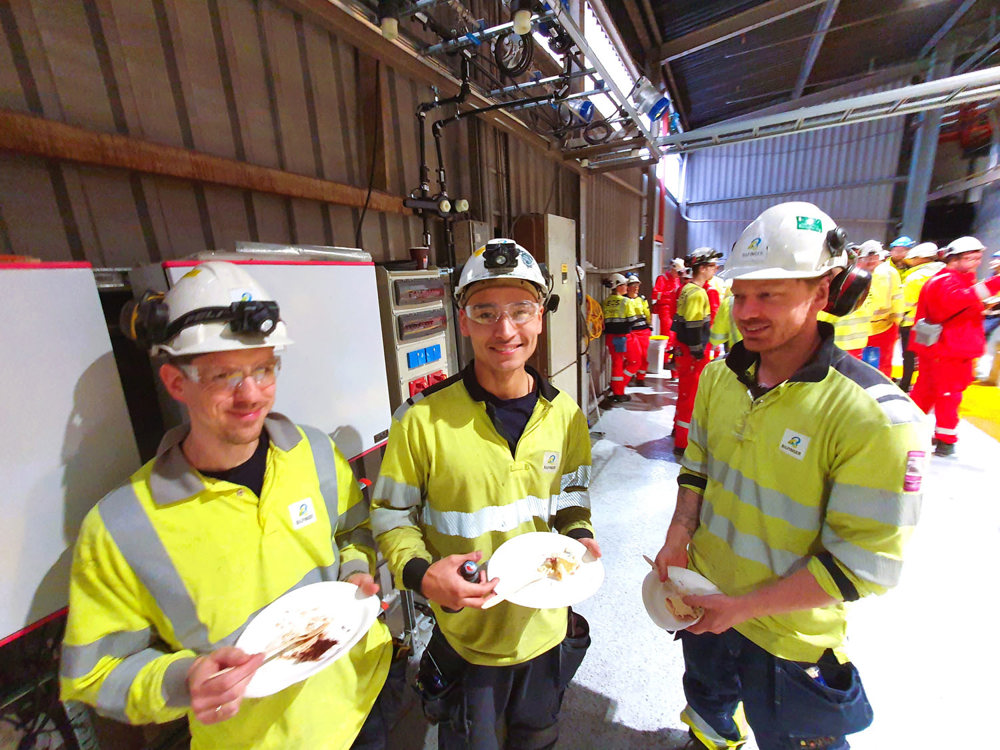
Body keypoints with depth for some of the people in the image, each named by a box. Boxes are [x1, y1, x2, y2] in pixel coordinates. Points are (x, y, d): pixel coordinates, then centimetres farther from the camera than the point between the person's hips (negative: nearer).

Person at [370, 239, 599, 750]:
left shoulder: (564, 415, -9)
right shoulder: (423, 419, -22)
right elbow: (391, 515, -10)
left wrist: (579, 535, -14)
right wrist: (419, 572, -27)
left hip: (545, 625, 4)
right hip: (466, 633, -3)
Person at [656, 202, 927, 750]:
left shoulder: (876, 415, -26)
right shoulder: (719, 376, -8)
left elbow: (867, 562, -23)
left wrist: (746, 605, -21)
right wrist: (680, 532, -11)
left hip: (789, 639, -5)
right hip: (702, 608, 5)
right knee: (708, 704, 34)